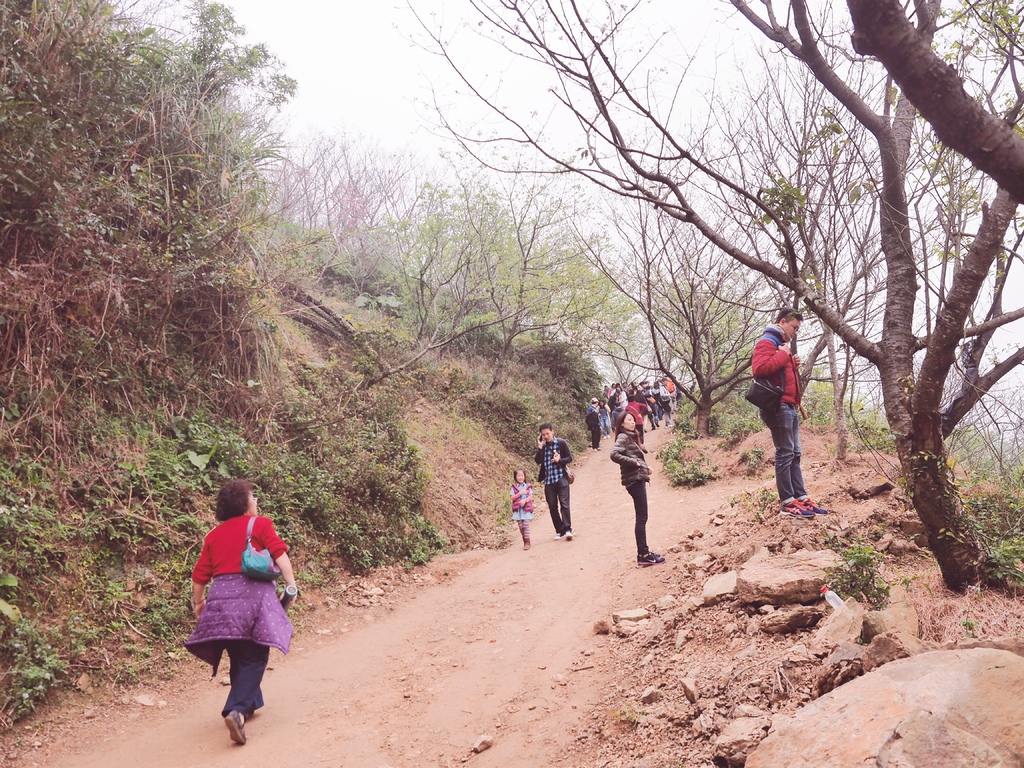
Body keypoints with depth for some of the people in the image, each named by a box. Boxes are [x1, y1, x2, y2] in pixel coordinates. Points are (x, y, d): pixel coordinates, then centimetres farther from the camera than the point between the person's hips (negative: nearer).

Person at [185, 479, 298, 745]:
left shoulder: (213, 535, 14)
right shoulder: (261, 524, 2)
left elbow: (200, 576, 12)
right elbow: (280, 555, -10)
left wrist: (198, 603, 26)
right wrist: (291, 583, -10)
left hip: (222, 598, 5)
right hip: (253, 594, -4)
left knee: (239, 656, 19)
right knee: (253, 658, -1)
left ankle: (249, 703, 31)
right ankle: (237, 710, -18)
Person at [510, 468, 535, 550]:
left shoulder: (528, 486, 6)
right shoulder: (514, 487, 6)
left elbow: (531, 497, -1)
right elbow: (512, 498, -2)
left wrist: (524, 500, -19)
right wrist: (520, 493, -13)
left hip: (526, 509, -1)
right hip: (518, 509, 1)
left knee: (526, 525, -10)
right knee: (521, 526, 5)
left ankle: (527, 542, -6)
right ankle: (525, 542, 16)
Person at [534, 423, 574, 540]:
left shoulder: (561, 443, -1)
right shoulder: (542, 446, 8)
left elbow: (569, 458, 0)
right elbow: (538, 461, -3)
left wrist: (560, 460, -18)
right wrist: (540, 447, -12)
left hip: (561, 478, -4)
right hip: (548, 480, 4)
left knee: (564, 503, -11)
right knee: (552, 506, 5)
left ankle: (567, 529, -12)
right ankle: (560, 530, 13)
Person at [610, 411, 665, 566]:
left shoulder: (631, 437, 20)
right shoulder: (623, 437, -8)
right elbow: (614, 454, -24)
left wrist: (644, 466, 1)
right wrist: (634, 463, -19)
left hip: (638, 479, 10)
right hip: (634, 480, -10)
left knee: (641, 517, 12)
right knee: (641, 518, -9)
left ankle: (643, 552, 17)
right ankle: (643, 555, -8)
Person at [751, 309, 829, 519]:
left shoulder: (782, 345, 24)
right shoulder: (766, 342, -8)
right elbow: (759, 368, -26)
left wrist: (793, 365, 12)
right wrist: (783, 355, -16)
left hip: (789, 406, 11)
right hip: (778, 406, -11)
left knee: (794, 454, 10)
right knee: (785, 454, -9)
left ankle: (801, 497, 13)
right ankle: (788, 503, -7)